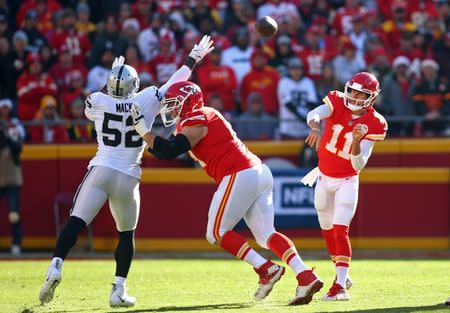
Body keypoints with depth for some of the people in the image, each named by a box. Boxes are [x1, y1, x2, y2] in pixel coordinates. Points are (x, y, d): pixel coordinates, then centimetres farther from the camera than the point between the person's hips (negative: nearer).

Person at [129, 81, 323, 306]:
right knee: (265, 235, 5)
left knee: (216, 234, 0)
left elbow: (168, 152, -14)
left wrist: (141, 128, -11)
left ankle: (267, 269, -7)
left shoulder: (195, 122, -5)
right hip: (260, 173, 9)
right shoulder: (207, 116, 23)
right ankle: (307, 277, -9)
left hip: (240, 177, -9)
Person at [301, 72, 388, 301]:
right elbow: (314, 114, -37)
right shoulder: (337, 103, -13)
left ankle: (340, 286, -23)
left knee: (340, 230, -17)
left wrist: (357, 141, -39)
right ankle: (342, 274, 35)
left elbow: (358, 165, -21)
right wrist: (315, 127, -59)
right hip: (324, 178, 4)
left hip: (347, 182, -4)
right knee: (327, 227, 16)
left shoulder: (374, 124, -16)